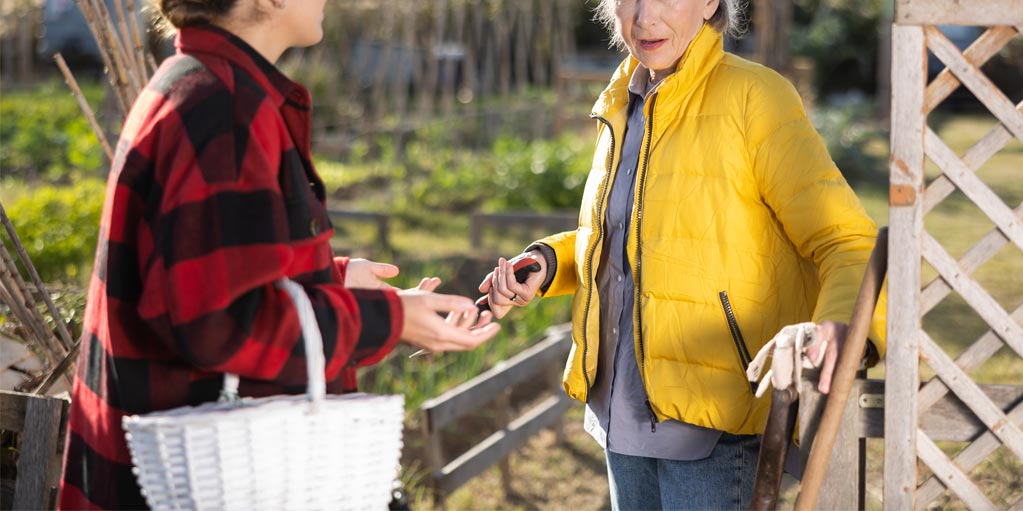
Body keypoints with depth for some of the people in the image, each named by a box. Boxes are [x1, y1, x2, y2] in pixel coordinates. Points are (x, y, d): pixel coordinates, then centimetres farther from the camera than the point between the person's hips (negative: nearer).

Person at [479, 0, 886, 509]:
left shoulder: (754, 98, -12)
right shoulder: (622, 108, 10)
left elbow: (846, 242, -16)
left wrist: (847, 325, -37)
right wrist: (546, 262, 5)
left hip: (713, 421, -7)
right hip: (623, 408, 7)